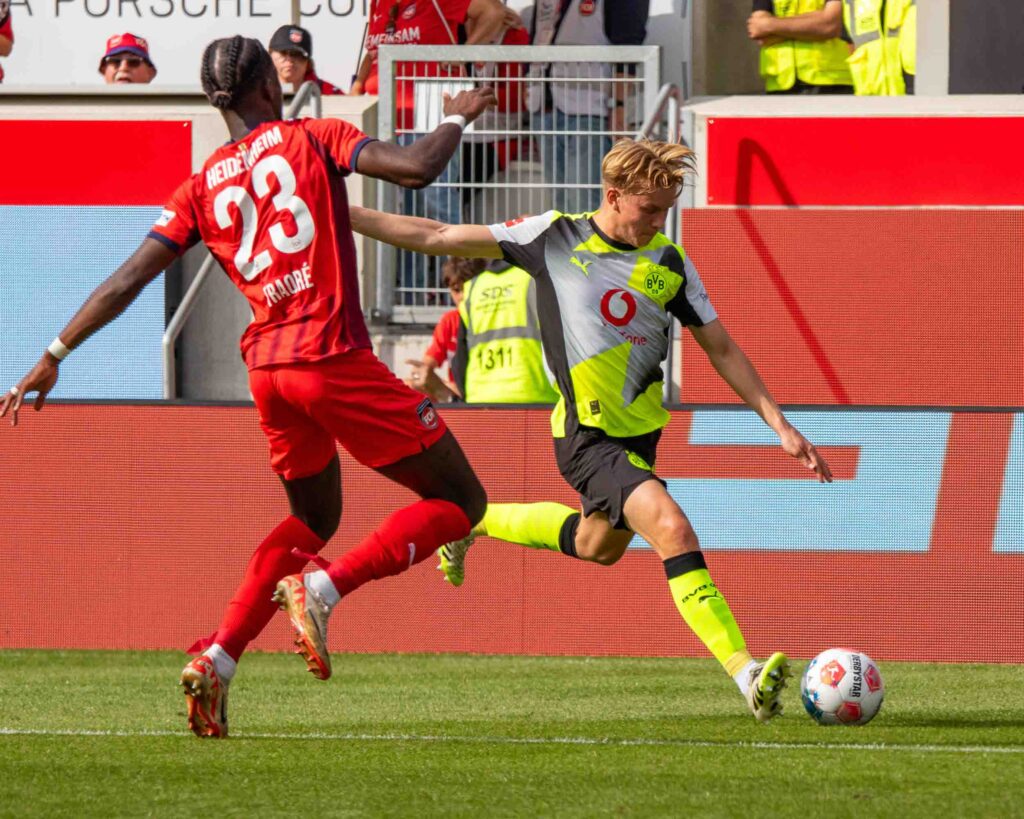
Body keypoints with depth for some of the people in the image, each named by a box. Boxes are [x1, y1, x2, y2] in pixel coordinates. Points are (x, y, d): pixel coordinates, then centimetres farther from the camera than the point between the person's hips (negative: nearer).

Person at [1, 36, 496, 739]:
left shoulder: (201, 187, 11)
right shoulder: (314, 139, 0)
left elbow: (129, 279, 5)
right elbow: (416, 168, -11)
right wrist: (458, 118, 9)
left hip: (267, 365, 6)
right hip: (335, 360, -6)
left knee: (313, 519, 28)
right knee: (458, 502, 4)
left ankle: (218, 659, 11)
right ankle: (324, 588, -15)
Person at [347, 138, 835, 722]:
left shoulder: (671, 265, 2)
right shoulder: (555, 237, -7)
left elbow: (722, 350, 8)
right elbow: (438, 238, -1)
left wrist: (781, 426, 2)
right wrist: (339, 213, -2)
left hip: (641, 431, 6)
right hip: (588, 435, -6)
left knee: (599, 546, 25)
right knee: (671, 527, -25)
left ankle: (474, 522, 50)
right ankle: (745, 672, -33)